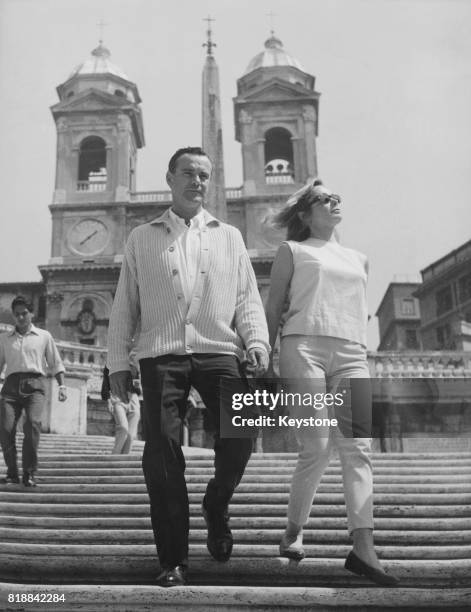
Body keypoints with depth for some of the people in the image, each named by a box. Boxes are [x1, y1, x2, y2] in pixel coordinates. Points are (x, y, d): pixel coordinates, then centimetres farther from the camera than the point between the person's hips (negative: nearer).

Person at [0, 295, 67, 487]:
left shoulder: (44, 336, 16)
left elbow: (56, 364, 16)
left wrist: (62, 385, 3)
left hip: (35, 385, -2)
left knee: (32, 423, -25)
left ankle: (29, 473, -17)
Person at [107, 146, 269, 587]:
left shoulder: (229, 237, 18)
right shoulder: (142, 238, 16)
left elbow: (247, 298, 13)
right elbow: (124, 305, 13)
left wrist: (257, 342, -4)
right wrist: (118, 362, 6)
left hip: (218, 353, 0)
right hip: (161, 356, 0)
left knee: (240, 434, -18)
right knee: (162, 454, -5)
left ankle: (216, 507, 13)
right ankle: (172, 559, 9)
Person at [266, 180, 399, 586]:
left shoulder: (358, 260, 26)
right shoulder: (293, 251, 15)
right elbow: (274, 309, 10)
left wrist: (364, 353, 16)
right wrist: (266, 361, 2)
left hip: (351, 354, 4)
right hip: (305, 347, -4)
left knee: (357, 447, -9)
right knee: (316, 448, -9)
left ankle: (363, 549, -11)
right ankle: (293, 531, 11)